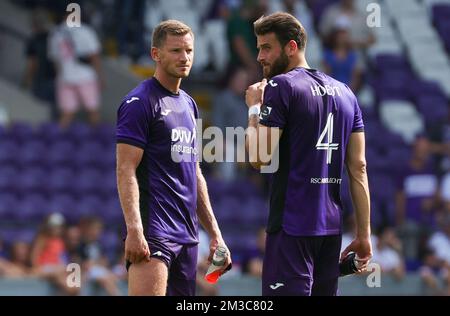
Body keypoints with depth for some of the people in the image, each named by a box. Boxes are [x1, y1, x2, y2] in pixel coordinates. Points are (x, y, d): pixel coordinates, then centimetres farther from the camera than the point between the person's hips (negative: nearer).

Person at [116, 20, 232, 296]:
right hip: (154, 233, -8)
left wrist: (214, 232, 19)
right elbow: (126, 171, -13)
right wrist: (134, 230, -22)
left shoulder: (189, 104, 19)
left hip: (188, 234, 8)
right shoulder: (139, 102, -6)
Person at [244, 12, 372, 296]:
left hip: (292, 226, -7)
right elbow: (359, 168, 11)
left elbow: (259, 158, -12)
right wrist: (364, 234, 12)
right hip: (331, 226, 7)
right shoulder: (344, 93, 14)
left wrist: (254, 108, 2)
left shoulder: (280, 86, -7)